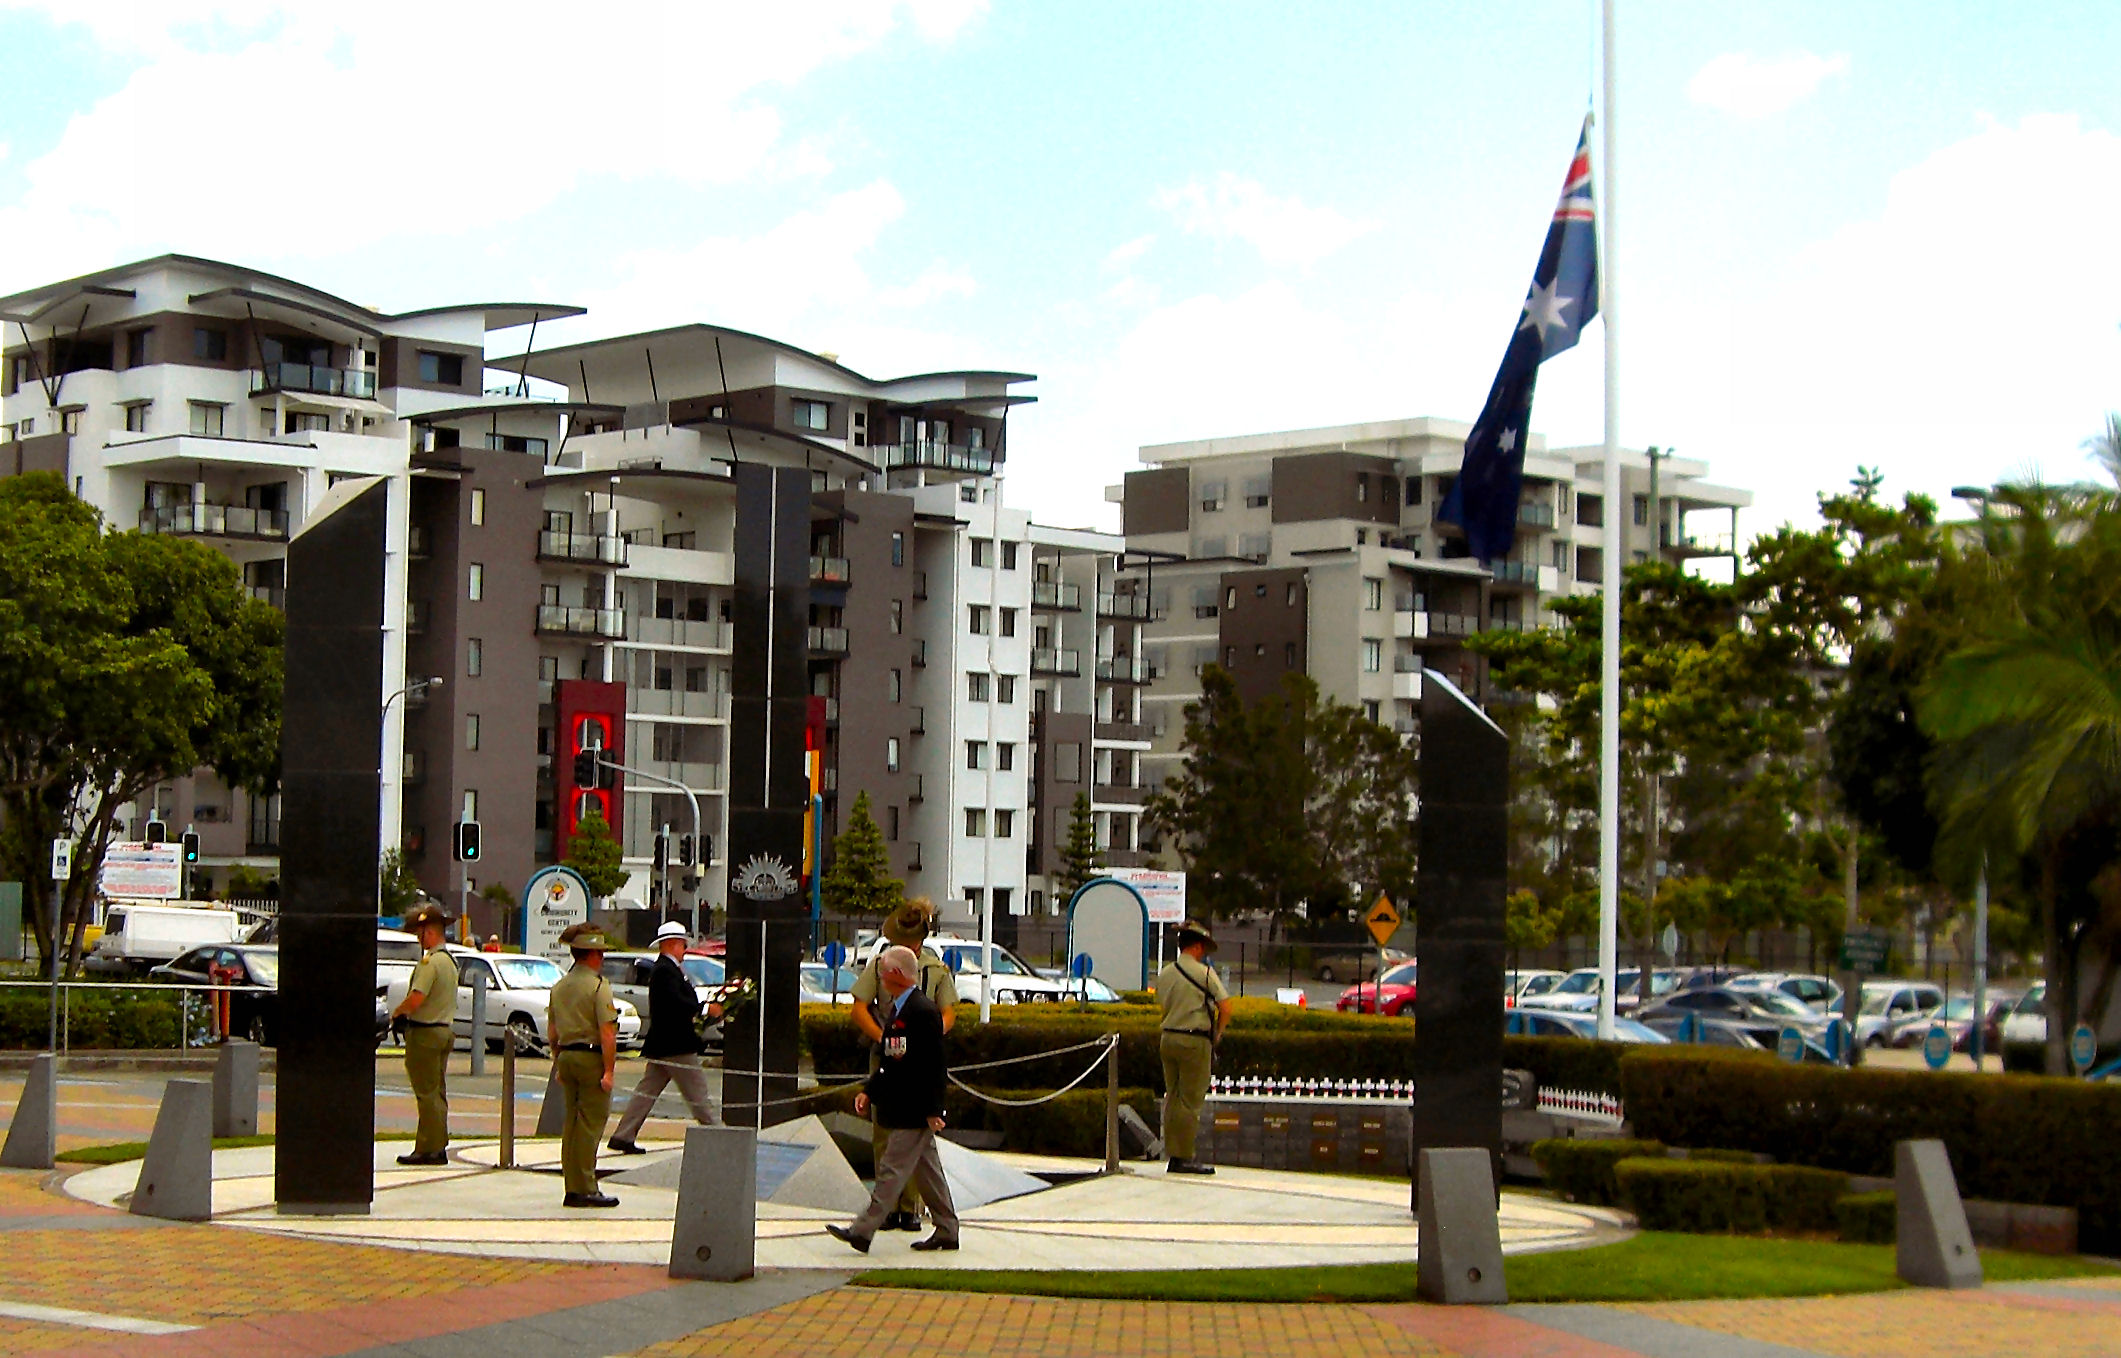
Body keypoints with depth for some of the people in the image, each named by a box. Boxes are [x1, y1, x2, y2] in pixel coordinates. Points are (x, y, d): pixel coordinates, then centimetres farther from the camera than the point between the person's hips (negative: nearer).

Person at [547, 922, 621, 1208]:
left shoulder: (560, 986, 12)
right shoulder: (598, 985, -11)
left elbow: (552, 1032, 17)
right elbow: (607, 1032, -18)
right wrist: (608, 1070, -16)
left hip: (567, 1056, 8)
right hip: (591, 1057, -8)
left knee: (572, 1123, 12)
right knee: (590, 1124, -4)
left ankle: (573, 1188, 14)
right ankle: (585, 1189, -4)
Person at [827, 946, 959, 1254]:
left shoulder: (923, 1011, -18)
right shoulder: (895, 1009, 13)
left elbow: (934, 1064, -19)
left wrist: (932, 1110, -20)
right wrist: (869, 1091, 13)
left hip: (915, 1112, -10)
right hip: (900, 1107, 10)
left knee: (892, 1170, -9)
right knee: (926, 1169, 14)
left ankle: (863, 1231, -10)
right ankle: (946, 1231, 20)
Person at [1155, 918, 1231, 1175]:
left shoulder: (1164, 974, 10)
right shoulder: (1204, 973, -9)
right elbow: (1225, 1007, -12)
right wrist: (1217, 1035, 3)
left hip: (1168, 1037, 6)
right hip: (1195, 1040, -6)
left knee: (1173, 1098, 12)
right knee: (1191, 1101, -3)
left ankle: (1173, 1154, 14)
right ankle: (1183, 1158, -4)